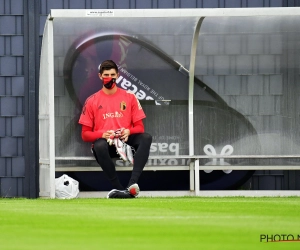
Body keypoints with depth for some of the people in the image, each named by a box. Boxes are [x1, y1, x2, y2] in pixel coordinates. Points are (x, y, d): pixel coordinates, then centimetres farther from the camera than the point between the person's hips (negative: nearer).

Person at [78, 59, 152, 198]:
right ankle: (118, 188, -39)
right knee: (99, 145, -37)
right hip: (104, 141, -2)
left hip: (125, 140, 2)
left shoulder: (130, 97, 12)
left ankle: (132, 184, -43)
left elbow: (140, 127, 9)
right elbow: (85, 134, 6)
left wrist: (129, 131, -15)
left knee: (146, 137, -29)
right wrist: (102, 135, -15)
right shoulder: (92, 101, 9)